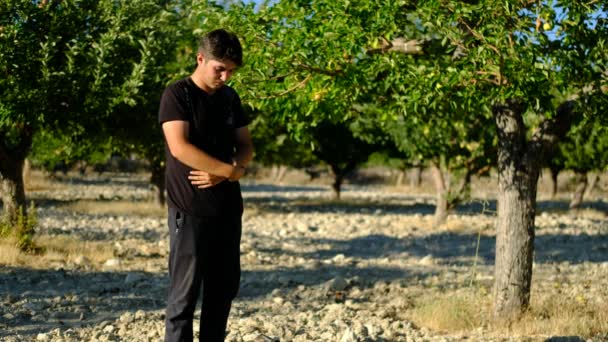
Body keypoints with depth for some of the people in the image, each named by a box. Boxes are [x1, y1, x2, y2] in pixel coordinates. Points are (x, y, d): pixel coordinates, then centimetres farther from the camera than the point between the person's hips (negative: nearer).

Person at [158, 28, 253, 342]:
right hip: (190, 209, -6)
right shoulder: (177, 95, -8)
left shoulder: (230, 98, 12)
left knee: (225, 287, 10)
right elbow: (180, 148, -20)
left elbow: (245, 147, 12)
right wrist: (232, 170, -15)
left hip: (228, 207, 7)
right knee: (185, 292, -5)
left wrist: (222, 174, -10)